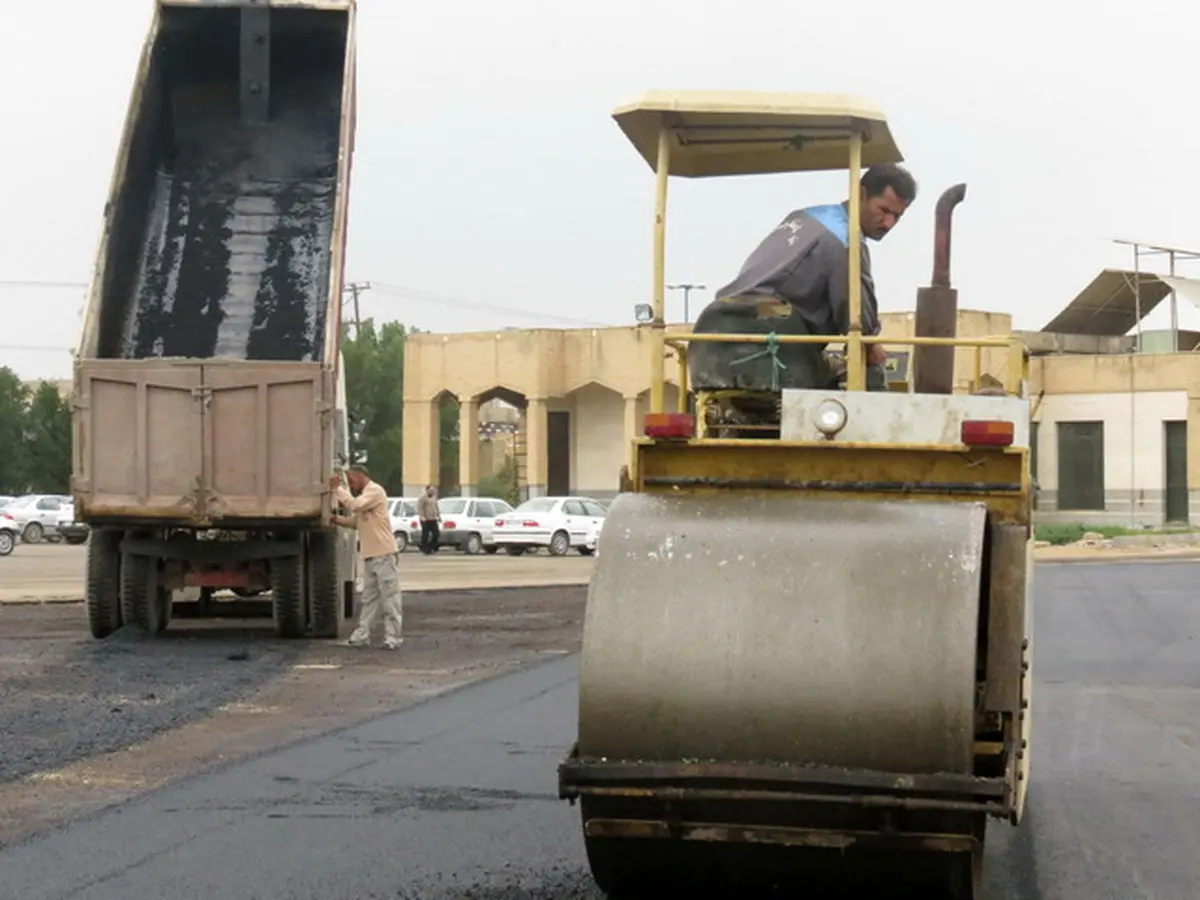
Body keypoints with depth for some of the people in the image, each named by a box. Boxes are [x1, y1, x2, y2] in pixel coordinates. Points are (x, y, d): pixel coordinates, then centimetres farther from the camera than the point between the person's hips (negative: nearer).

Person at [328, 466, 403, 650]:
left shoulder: (375, 491, -9)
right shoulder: (365, 495, 22)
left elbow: (355, 505, -24)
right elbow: (357, 521, 21)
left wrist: (338, 488, -14)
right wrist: (338, 519, 5)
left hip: (384, 554, -10)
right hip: (370, 555, 10)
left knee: (390, 597, -6)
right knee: (369, 598, 10)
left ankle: (393, 637, -5)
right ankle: (363, 635, 11)